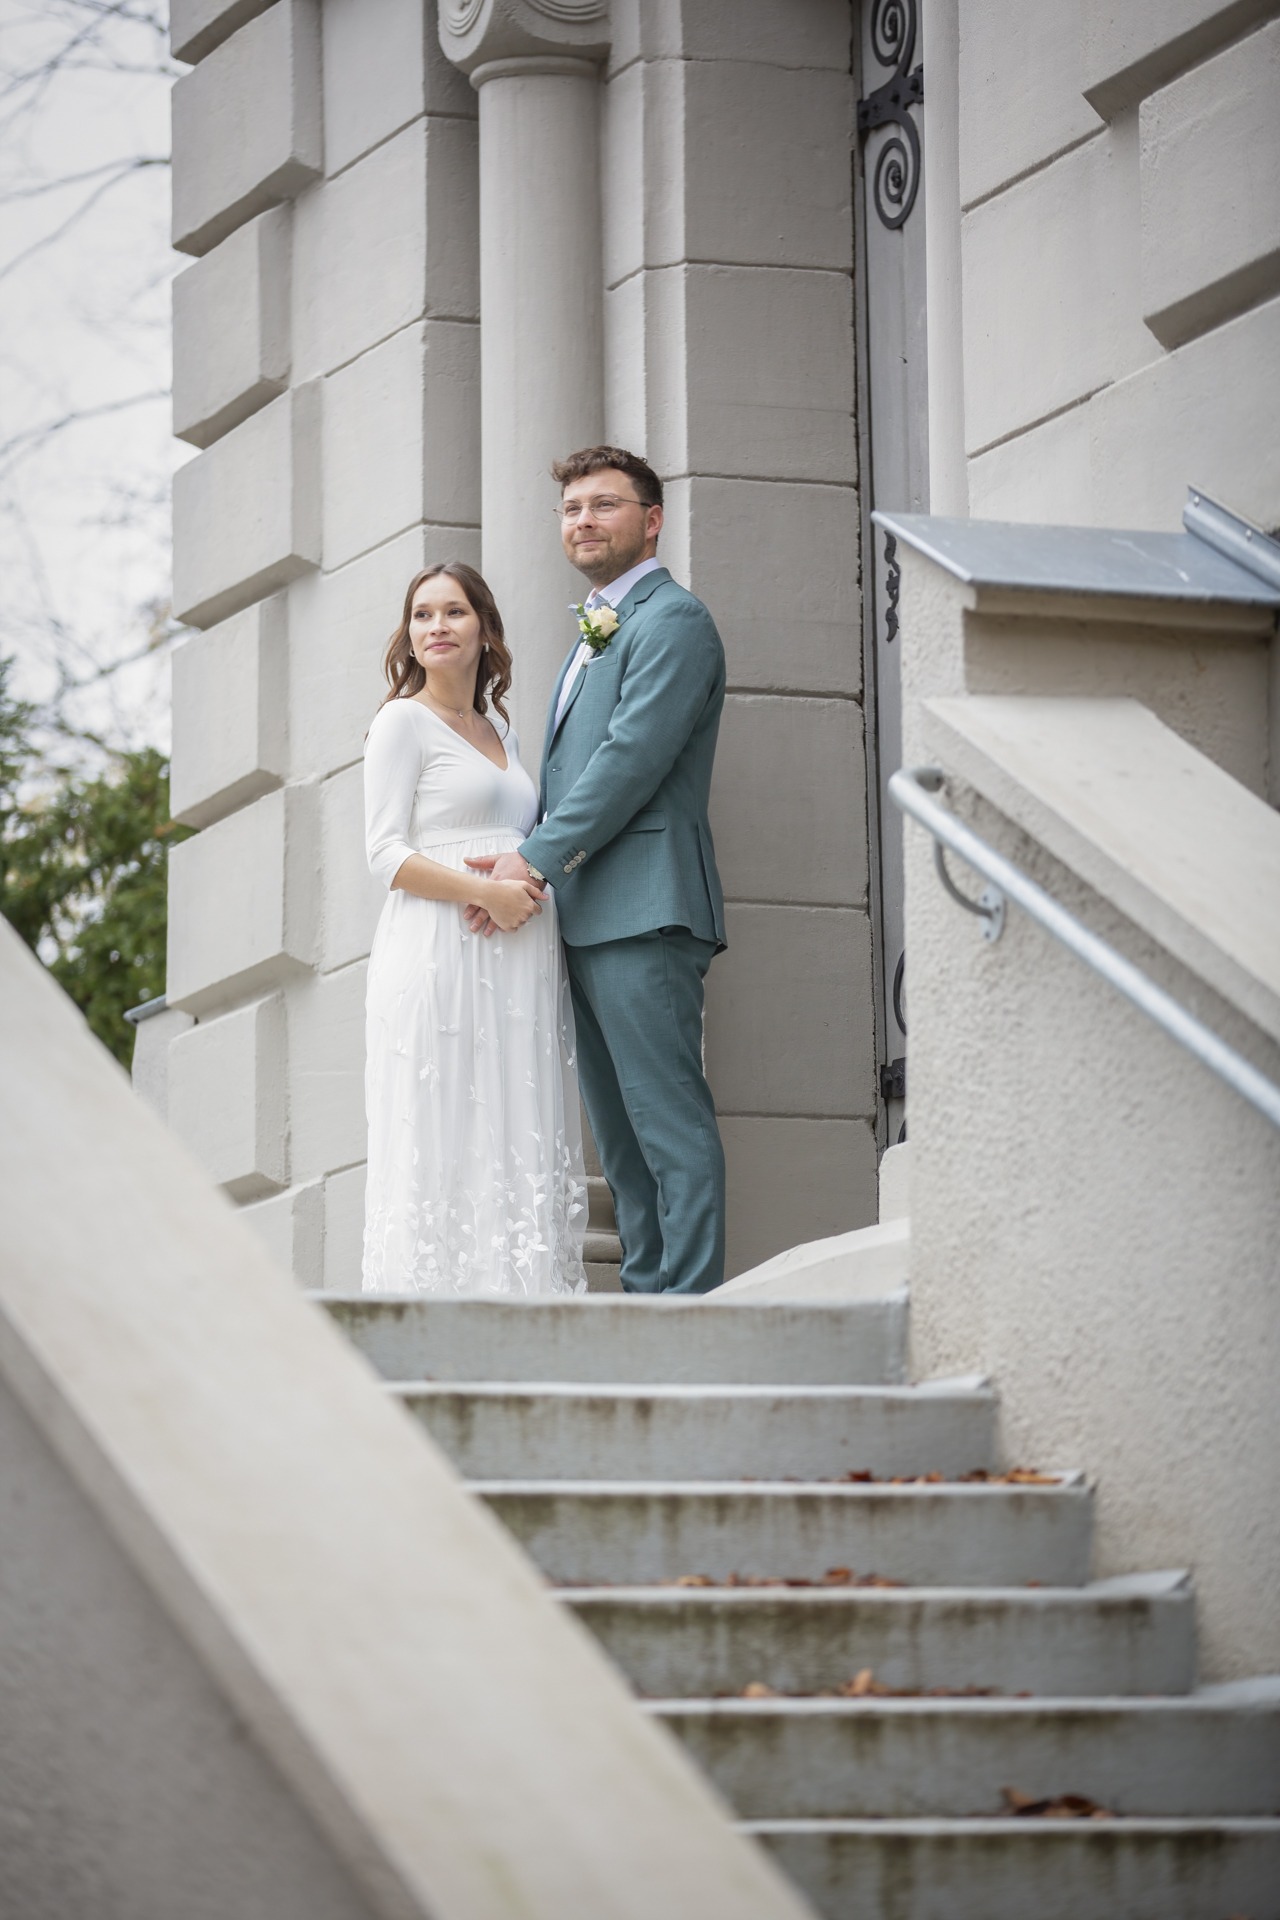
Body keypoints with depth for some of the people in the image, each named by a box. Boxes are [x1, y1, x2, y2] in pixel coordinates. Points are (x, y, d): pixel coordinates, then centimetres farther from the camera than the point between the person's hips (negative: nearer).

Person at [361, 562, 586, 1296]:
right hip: (440, 954, -7)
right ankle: (434, 1297, -11)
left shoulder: (499, 728, 21)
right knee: (442, 1143, -10)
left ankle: (516, 1294, 1)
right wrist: (486, 892, -18)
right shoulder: (404, 722, 1)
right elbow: (389, 855, -7)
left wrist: (528, 880, 1)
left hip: (517, 960, 7)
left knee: (519, 1140, 1)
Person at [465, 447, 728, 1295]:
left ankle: (690, 1296, -13)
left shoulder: (672, 619, -5)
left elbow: (632, 757, -15)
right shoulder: (595, 633, 25)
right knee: (619, 1123, 10)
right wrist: (529, 860, 6)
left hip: (642, 907, -10)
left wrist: (537, 860, -15)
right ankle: (646, 1290, 12)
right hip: (585, 915, 10)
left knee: (669, 1116, -12)